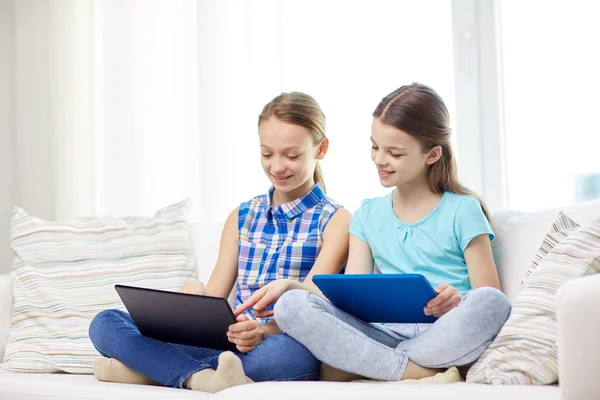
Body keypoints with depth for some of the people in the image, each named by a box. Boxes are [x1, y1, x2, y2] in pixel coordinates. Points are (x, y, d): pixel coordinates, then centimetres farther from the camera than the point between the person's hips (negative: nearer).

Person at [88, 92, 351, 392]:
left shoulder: (336, 221, 3)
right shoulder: (241, 218, 18)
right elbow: (214, 298, 12)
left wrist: (265, 331, -32)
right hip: (229, 345, 5)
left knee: (296, 350, -42)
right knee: (104, 323, -11)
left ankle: (154, 370, -29)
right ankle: (202, 377, -33)